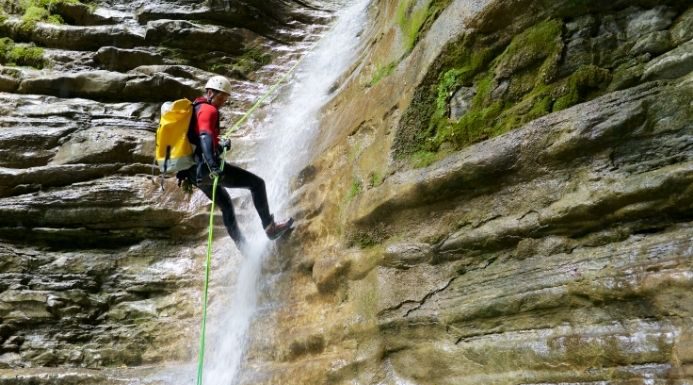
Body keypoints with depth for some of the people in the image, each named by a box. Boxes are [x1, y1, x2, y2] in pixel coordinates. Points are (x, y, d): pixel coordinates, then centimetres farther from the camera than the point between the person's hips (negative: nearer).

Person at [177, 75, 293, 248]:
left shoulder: (193, 109, 22)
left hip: (194, 172, 10)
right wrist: (214, 166, -37)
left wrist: (220, 146, 17)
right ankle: (270, 227, -1)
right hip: (206, 167, -10)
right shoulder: (208, 109, -8)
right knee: (257, 183, -3)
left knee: (225, 204, 25)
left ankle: (241, 244, 31)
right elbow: (205, 137, -26)